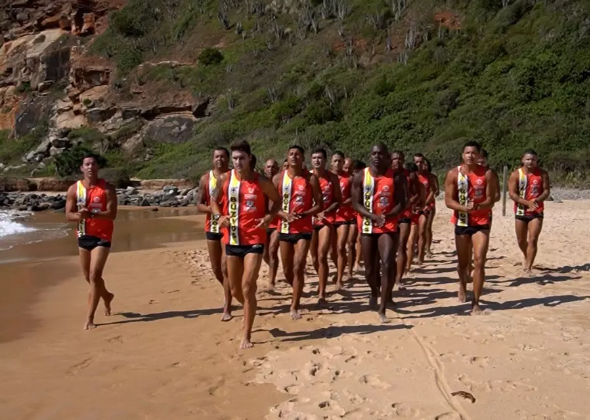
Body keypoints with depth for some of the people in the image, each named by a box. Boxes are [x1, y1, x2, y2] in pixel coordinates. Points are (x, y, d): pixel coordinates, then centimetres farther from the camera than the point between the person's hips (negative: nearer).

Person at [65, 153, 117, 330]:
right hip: (83, 236, 5)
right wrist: (80, 216, -24)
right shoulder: (74, 189, 1)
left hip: (102, 237, -4)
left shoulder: (107, 189, -7)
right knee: (89, 277, 16)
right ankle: (106, 296, 46)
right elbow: (68, 215, -2)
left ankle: (90, 317, -6)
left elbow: (112, 214, -16)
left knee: (94, 276, -12)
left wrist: (91, 214, -30)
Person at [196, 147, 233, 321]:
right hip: (212, 227, 3)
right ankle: (228, 291, 41)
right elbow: (199, 205, 2)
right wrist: (210, 208, -18)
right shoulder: (205, 179, 2)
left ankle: (227, 308, -2)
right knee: (216, 268, 12)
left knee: (226, 267, -9)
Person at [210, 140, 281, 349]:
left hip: (254, 240, -4)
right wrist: (218, 216, -6)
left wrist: (269, 216, -11)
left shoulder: (261, 181, -6)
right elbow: (214, 200, 14)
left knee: (247, 288, -10)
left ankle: (247, 336, 2)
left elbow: (277, 200, 8)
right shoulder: (224, 179, 1)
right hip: (232, 240, 4)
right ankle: (249, 310, 47)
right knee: (235, 289, 14)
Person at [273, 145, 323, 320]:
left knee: (298, 268, -12)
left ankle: (294, 307, -2)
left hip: (304, 229, -2)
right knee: (287, 271, 11)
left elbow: (319, 205, -2)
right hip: (284, 229, 3)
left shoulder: (311, 178, -3)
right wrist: (285, 214, -16)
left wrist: (303, 214, -18)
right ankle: (298, 291, 40)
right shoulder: (278, 178, 1)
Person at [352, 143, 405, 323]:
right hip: (367, 226, 1)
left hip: (389, 226, -1)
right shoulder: (360, 176, -1)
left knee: (388, 264, -15)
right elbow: (356, 204, -4)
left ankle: (382, 309, -9)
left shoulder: (395, 177, -1)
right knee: (370, 268, 10)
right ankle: (374, 293, 44)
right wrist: (374, 216, -20)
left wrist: (388, 216, -21)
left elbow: (401, 203, -2)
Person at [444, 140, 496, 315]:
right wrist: (465, 207, -24)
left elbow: (490, 200, -5)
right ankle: (462, 286, 46)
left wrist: (478, 206, -26)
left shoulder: (487, 174, -3)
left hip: (481, 223, -1)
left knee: (479, 262, -11)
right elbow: (448, 200, -7)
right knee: (463, 262, 13)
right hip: (461, 223, 1)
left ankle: (475, 302, -4)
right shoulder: (453, 174, -3)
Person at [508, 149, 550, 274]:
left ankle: (528, 267, -8)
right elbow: (512, 194, -11)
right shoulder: (515, 174, -5)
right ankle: (527, 258, 43)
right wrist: (527, 203, -23)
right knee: (521, 241, 14)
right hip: (520, 212, 1)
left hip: (537, 212, -1)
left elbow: (547, 191, -2)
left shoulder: (542, 174, -1)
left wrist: (536, 200, -22)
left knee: (532, 240, -11)